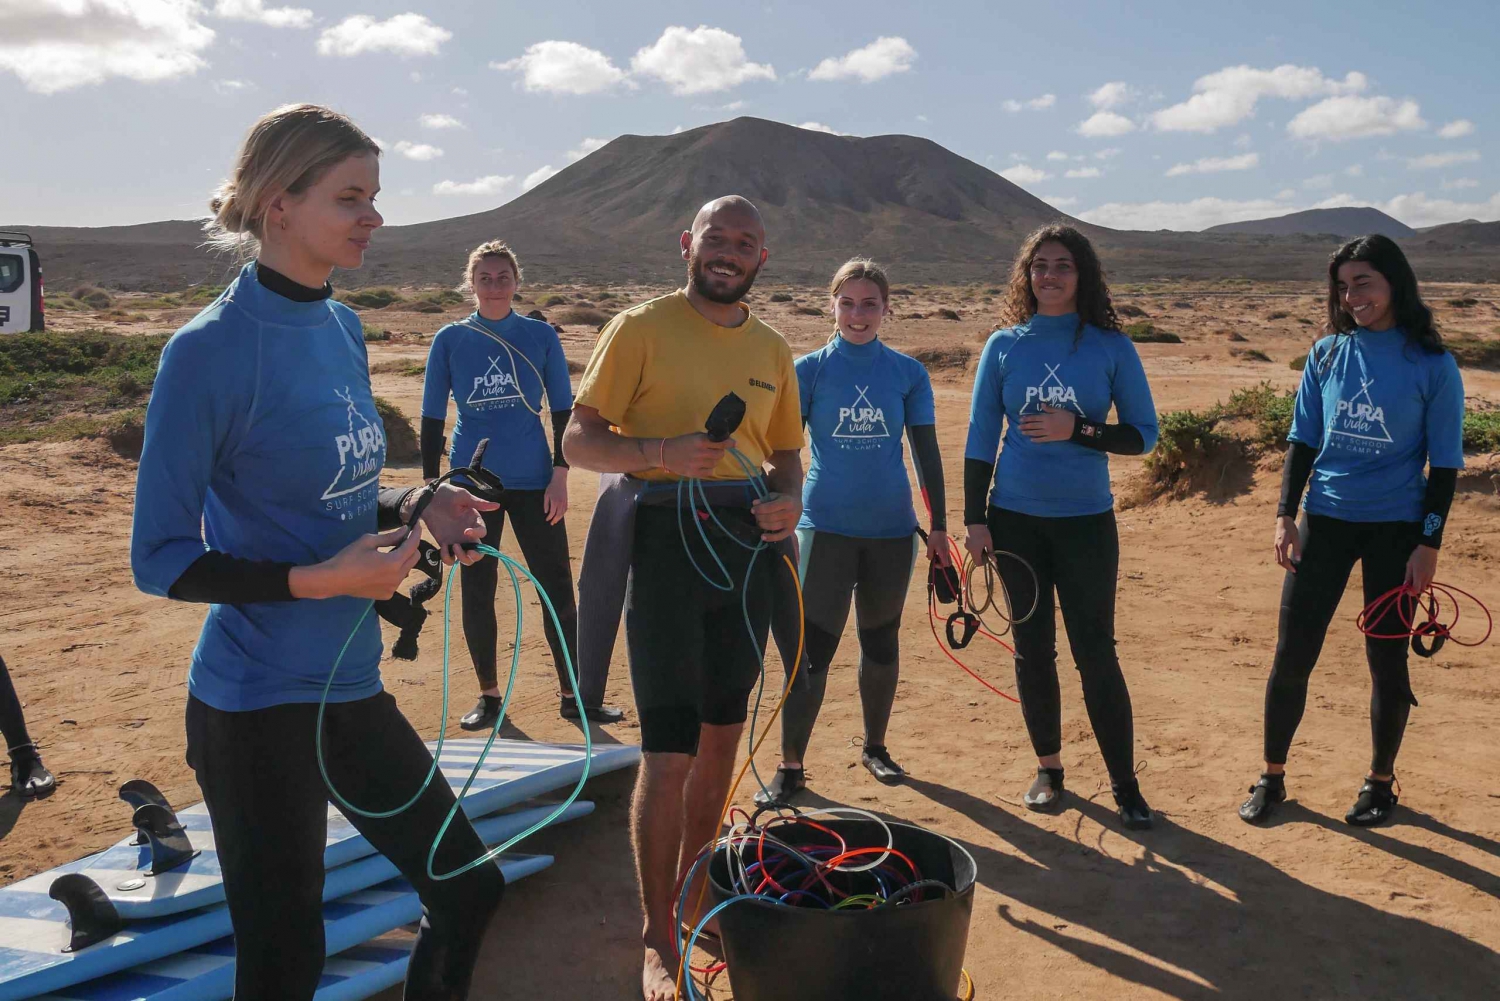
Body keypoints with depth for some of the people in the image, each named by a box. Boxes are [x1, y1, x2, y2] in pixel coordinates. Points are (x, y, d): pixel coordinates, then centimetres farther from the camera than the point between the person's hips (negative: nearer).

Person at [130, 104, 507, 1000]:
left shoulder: (341, 327, 4)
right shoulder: (212, 350, -17)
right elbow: (161, 559, -14)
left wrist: (419, 506, -3)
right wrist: (317, 581, -22)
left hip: (352, 686, 7)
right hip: (256, 705, -7)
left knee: (470, 891, 15)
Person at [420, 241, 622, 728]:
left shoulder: (541, 335, 2)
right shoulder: (450, 340, 2)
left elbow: (563, 410, 5)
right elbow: (432, 418, 4)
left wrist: (560, 475, -2)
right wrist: (431, 484, -1)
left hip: (534, 482, 0)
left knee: (558, 590, 1)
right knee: (477, 593, 7)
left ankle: (573, 695, 12)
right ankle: (488, 696, 21)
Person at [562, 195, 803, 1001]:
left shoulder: (772, 350, 13)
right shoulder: (641, 328, -3)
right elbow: (580, 439, -5)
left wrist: (789, 500, -2)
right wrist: (662, 451, -23)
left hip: (747, 547, 6)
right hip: (667, 542, -5)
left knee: (721, 736, 13)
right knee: (669, 751, -6)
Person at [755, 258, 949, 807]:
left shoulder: (907, 371, 2)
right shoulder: (810, 369, -2)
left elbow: (926, 452, 7)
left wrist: (938, 526, 6)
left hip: (892, 530, 2)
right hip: (826, 528, -2)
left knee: (881, 643, 14)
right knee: (813, 647, -5)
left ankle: (875, 747, 32)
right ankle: (789, 767, 5)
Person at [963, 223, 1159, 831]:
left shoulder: (1111, 347, 0)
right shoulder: (1005, 346, 3)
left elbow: (1144, 434, 0)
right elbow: (980, 437, 5)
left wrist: (1076, 429, -16)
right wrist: (974, 519, 0)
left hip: (1086, 520, -2)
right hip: (1015, 519, 2)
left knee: (1095, 653, -3)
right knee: (1033, 648, 9)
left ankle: (1125, 786, 8)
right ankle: (1048, 769, 24)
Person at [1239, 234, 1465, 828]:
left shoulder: (1433, 365, -5)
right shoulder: (1327, 354, 4)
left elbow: (1445, 463, -3)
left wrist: (1429, 543, -8)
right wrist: (1286, 516, 1)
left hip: (1395, 530, -2)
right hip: (1325, 520, 2)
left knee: (1386, 660, 8)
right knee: (1291, 656, 2)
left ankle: (1380, 781, 28)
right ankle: (1272, 777, 18)